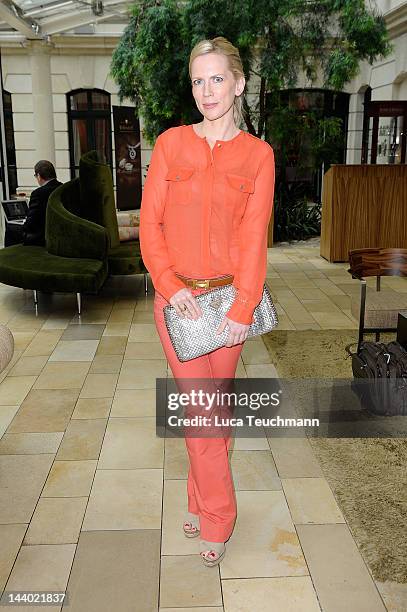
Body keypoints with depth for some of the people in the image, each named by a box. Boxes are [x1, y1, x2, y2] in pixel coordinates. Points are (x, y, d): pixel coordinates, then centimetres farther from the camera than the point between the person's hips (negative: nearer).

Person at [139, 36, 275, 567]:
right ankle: (217, 519, 20)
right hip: (177, 295, 0)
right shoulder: (170, 144, 2)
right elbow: (150, 223, -1)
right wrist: (171, 286, -13)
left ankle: (202, 500, 30)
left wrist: (243, 307, -12)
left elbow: (255, 236, -5)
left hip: (229, 294, 0)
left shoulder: (258, 154, 1)